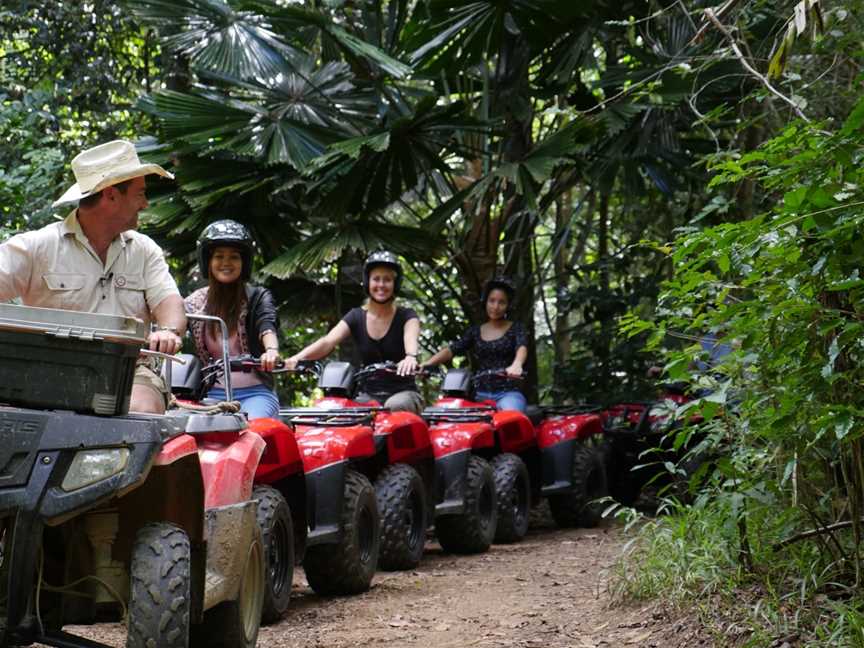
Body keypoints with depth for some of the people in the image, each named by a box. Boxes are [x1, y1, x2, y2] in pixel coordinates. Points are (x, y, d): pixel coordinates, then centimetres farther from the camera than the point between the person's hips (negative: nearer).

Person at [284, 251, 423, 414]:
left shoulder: (405, 316, 0)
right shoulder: (356, 317, 7)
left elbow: (411, 338, -24)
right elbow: (327, 342, -9)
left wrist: (411, 357, -50)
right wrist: (298, 357, -30)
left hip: (403, 393, -3)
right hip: (369, 395, 3)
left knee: (396, 406, -36)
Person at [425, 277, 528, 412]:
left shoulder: (516, 329, 9)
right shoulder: (474, 332, 19)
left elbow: (522, 348, -11)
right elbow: (451, 350, 6)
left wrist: (516, 365, -36)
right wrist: (425, 364, -14)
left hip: (508, 393, -3)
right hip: (480, 395, 3)